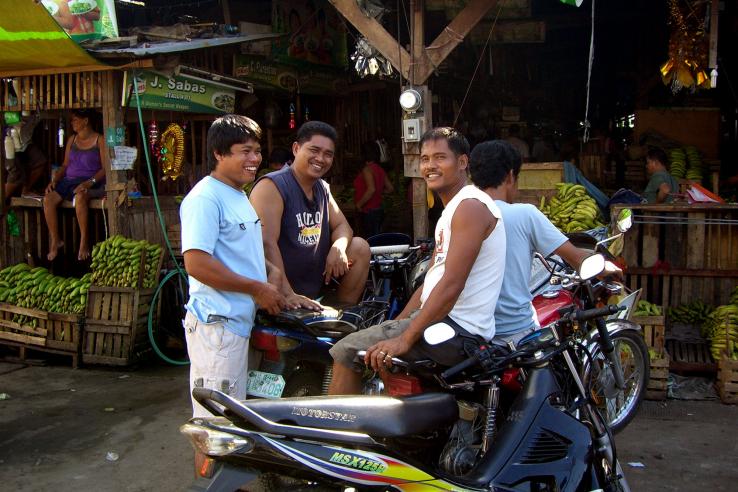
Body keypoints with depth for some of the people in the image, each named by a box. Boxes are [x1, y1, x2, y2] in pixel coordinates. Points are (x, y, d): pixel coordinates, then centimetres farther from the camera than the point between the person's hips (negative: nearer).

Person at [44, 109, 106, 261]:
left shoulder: (100, 140, -1)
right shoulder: (72, 140, 19)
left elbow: (106, 168, -9)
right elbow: (65, 165, 21)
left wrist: (90, 182, -22)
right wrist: (54, 180, 4)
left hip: (91, 182, -6)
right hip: (69, 180, 6)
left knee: (80, 196, -40)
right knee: (48, 199, -22)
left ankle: (84, 241, -31)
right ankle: (55, 240, -11)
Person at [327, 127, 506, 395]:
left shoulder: (470, 206, -14)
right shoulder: (451, 210, 19)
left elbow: (451, 285, -22)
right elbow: (431, 281, 21)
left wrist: (404, 339, -21)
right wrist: (394, 327, 16)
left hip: (456, 330, -11)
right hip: (448, 322, 11)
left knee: (346, 351, -10)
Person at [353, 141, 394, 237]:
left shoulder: (367, 169, -15)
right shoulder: (380, 169, 9)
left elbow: (371, 189, -27)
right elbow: (390, 188, 13)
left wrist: (359, 204, -18)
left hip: (369, 211, -9)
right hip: (378, 210, 9)